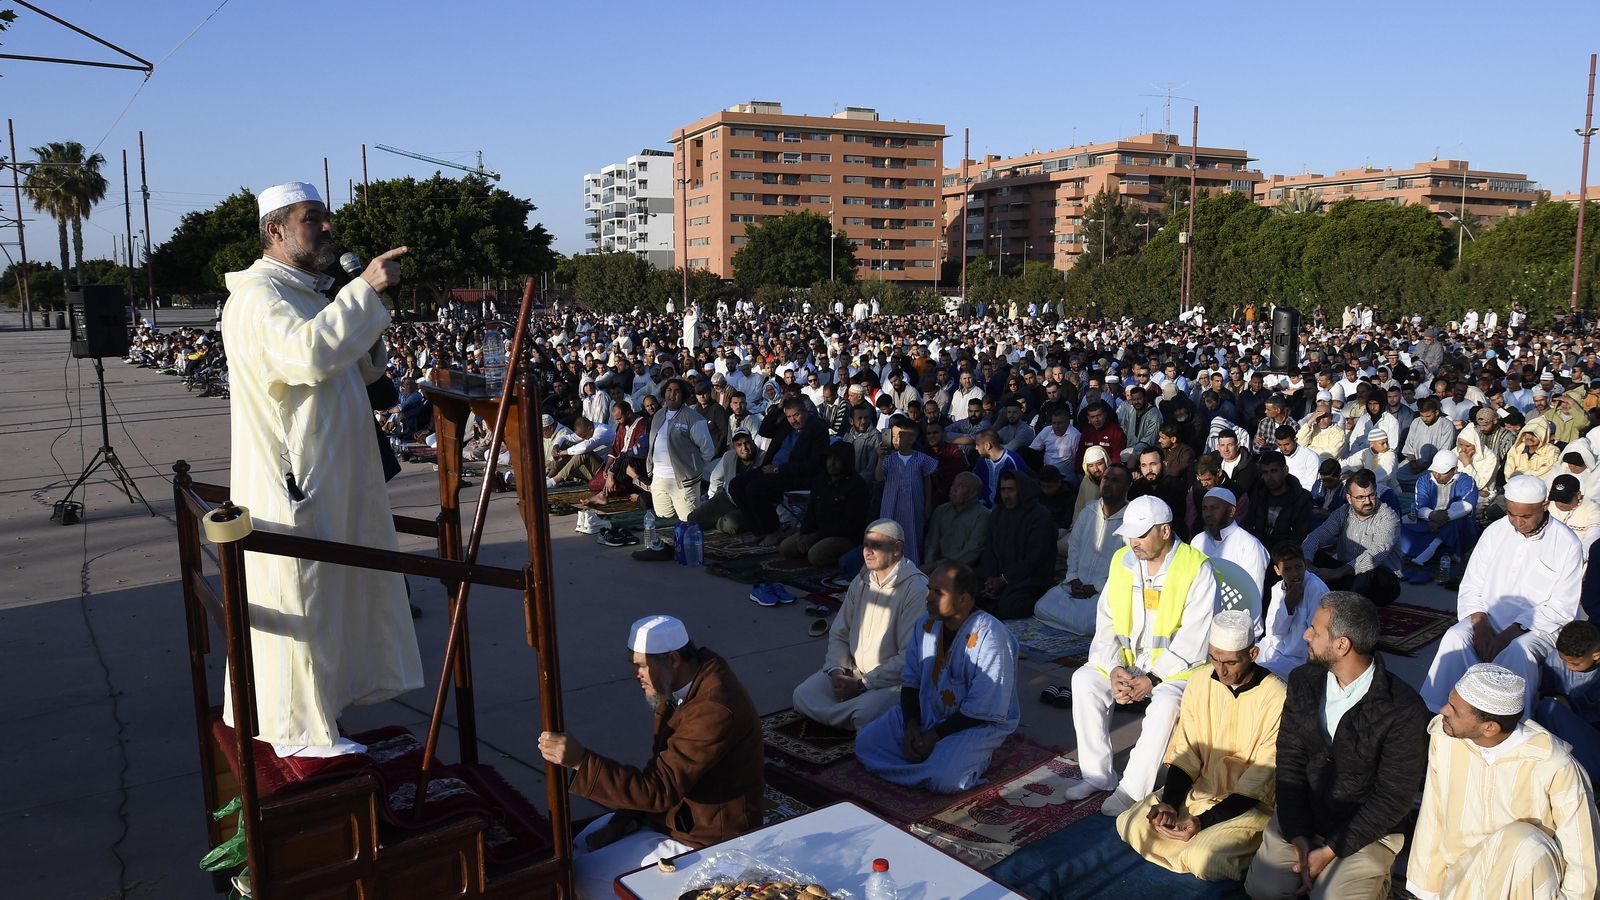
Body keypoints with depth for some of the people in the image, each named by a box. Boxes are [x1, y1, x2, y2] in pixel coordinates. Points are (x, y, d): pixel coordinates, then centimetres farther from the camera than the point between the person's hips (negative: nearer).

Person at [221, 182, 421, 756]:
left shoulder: (308, 294, 18)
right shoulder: (259, 295, -14)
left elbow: (356, 373, 23)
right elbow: (309, 354, -35)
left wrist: (370, 335, 4)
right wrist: (366, 289, -30)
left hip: (329, 479, 10)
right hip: (290, 483, -10)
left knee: (325, 594, 18)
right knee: (297, 601, -2)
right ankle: (298, 730, 10)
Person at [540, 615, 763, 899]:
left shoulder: (714, 708, -31)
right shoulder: (685, 684, -1)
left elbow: (659, 789, -32)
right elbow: (662, 768, 8)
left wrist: (580, 760, -35)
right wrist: (621, 822, -2)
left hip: (704, 837, -9)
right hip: (677, 808, 10)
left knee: (585, 875, -9)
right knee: (582, 845, 12)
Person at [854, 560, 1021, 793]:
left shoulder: (990, 637, -23)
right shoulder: (926, 623, -2)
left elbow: (983, 710, -21)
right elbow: (910, 681, 5)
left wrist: (935, 735, -20)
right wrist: (911, 726, -12)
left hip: (978, 723, -6)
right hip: (926, 712, 6)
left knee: (942, 778, -31)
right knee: (866, 742, -8)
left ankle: (976, 759, 0)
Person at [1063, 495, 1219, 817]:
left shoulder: (1197, 570, -15)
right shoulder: (1122, 561, 1)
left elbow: (1192, 642, -17)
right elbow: (1106, 624, 1)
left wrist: (1152, 678, -23)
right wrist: (1115, 669, -16)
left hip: (1178, 666, -5)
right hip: (1128, 659, 5)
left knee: (1166, 702, -34)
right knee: (1084, 680, -17)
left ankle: (1133, 789, -20)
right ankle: (1098, 775, -7)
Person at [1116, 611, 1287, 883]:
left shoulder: (1276, 698, -20)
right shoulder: (1200, 680, -4)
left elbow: (1259, 780, -16)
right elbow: (1185, 752, 1)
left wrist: (1204, 821, -22)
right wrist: (1169, 803, -16)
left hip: (1251, 803, -5)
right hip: (1200, 790, 5)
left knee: (1202, 858, -29)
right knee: (1129, 824, -12)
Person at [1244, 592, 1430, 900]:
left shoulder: (1405, 712, -20)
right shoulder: (1302, 681, -4)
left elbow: (1393, 799, -15)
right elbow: (1290, 762, -2)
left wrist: (1330, 851, -16)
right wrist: (1298, 837, -11)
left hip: (1366, 831, -4)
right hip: (1300, 816, 4)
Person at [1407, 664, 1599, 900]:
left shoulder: (1555, 767, -21)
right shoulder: (1442, 737, -11)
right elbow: (1431, 821, -1)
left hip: (1527, 877, -2)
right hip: (1459, 880, 2)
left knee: (1522, 843, -31)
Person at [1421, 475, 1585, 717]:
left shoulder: (1566, 544, -6)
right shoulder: (1495, 532, 5)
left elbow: (1561, 608, -9)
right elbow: (1470, 587, 5)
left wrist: (1511, 633, -19)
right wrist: (1480, 624, -14)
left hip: (1539, 625, -3)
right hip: (1490, 617, 3)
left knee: (1518, 650, -35)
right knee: (1455, 637, -26)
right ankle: (1436, 713, -25)